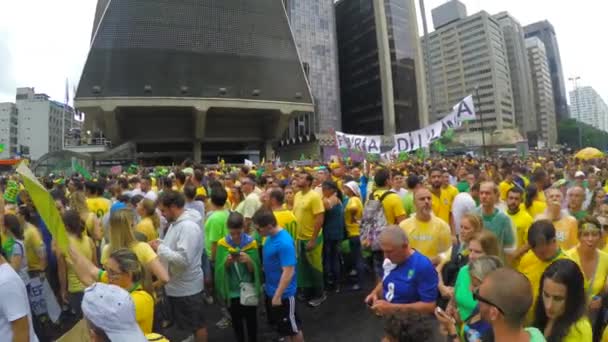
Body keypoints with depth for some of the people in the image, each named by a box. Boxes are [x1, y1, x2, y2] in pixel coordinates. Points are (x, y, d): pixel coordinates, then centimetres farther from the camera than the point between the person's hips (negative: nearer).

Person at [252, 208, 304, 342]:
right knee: (283, 326, 25)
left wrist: (278, 295, -24)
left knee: (292, 327, 12)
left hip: (283, 293, -9)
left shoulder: (284, 242, -29)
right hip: (271, 290, 9)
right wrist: (267, 283, 18)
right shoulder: (271, 237, -1)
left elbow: (288, 272, -28)